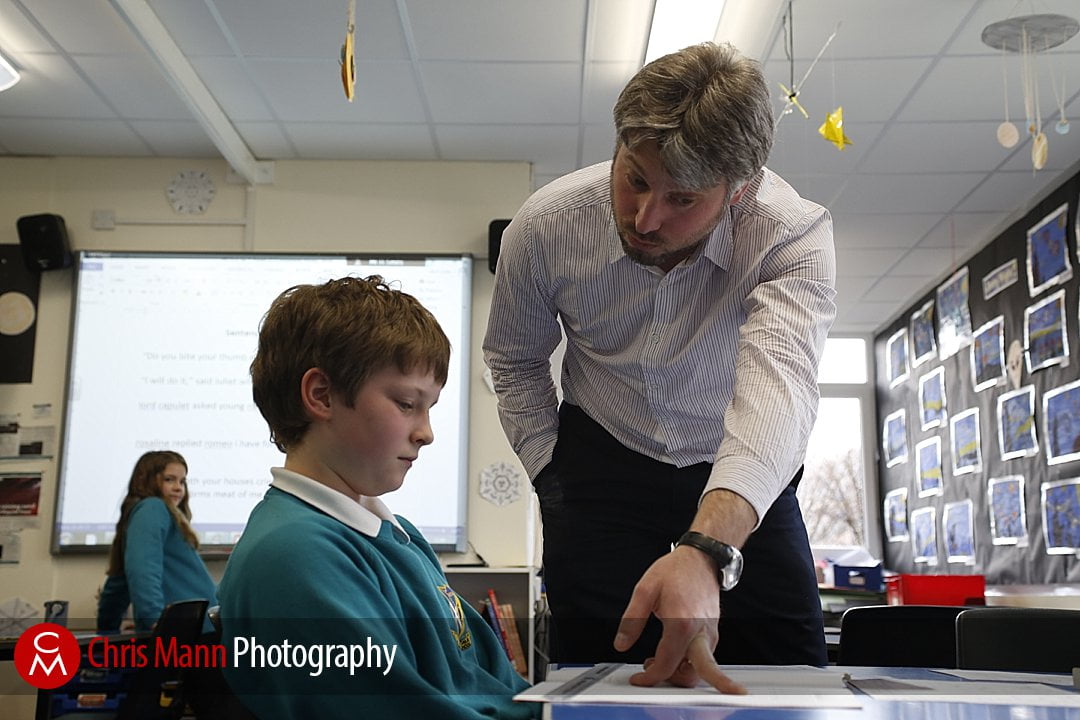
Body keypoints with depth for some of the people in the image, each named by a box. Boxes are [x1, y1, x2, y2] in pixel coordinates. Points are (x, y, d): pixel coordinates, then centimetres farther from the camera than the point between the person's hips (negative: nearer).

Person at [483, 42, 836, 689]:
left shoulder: (795, 234, -26)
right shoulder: (545, 226, -18)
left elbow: (780, 383, -43)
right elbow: (514, 361, 2)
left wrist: (706, 551, -58)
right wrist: (552, 477, -6)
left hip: (743, 482, 0)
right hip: (603, 461, 1)